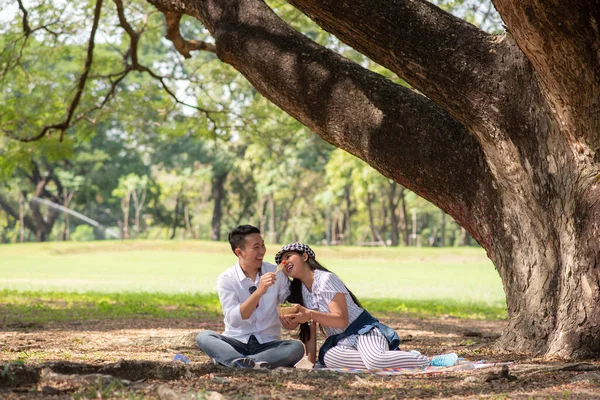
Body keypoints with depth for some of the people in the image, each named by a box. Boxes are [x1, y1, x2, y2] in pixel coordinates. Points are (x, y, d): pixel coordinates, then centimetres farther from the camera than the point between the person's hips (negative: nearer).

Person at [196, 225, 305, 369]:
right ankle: (252, 364, -53)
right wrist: (258, 292, -29)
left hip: (267, 344, 1)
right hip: (236, 343, -1)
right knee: (203, 337, -29)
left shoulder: (277, 273, 3)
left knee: (297, 347, -29)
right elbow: (233, 319, -17)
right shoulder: (226, 279, -4)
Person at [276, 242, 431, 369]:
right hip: (339, 341, 6)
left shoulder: (326, 279, -11)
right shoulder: (300, 291, 13)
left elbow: (342, 320, -19)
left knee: (375, 360, -39)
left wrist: (310, 315, -32)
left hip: (363, 330, -6)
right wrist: (311, 360, 0)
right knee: (329, 357, -34)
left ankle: (420, 360, -15)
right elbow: (310, 329, 12)